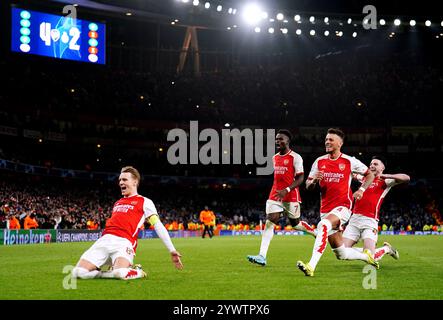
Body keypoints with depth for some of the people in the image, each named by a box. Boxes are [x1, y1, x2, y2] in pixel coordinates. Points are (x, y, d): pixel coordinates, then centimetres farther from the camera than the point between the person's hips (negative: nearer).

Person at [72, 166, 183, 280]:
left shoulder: (144, 202, 11)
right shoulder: (117, 203, 30)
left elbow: (158, 226, 4)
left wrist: (172, 250, -5)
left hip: (123, 241, -6)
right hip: (104, 240, 6)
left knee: (120, 273, -36)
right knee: (78, 272, -13)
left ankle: (138, 272, 0)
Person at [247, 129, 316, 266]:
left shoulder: (295, 157, -9)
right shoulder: (274, 158, 13)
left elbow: (300, 178, -13)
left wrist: (286, 190, -24)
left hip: (291, 196, -5)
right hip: (275, 195, 5)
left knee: (295, 223, 8)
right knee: (269, 222, -10)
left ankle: (317, 233, 39)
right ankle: (262, 256, -18)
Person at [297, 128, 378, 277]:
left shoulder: (349, 161, -2)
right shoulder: (319, 161, 7)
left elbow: (370, 175, 9)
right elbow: (308, 186, 10)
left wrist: (361, 189, -6)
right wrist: (314, 180, -12)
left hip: (342, 206, -5)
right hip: (325, 208, 5)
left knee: (323, 225, -36)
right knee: (341, 254, 8)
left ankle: (311, 266, -42)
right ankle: (366, 255, 36)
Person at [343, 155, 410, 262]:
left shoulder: (384, 182, 4)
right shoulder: (364, 178, 20)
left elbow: (406, 178, -10)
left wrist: (386, 176, -18)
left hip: (369, 221, -5)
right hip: (354, 218, 5)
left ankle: (386, 249, 19)